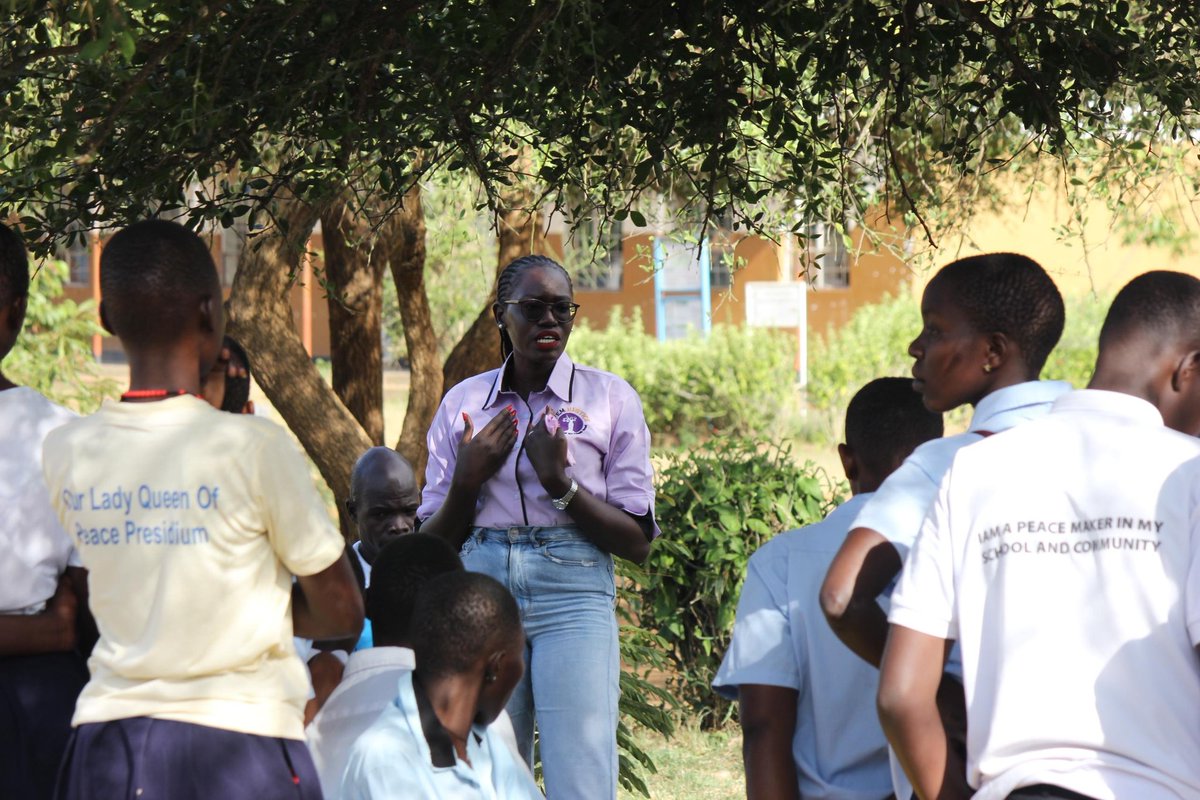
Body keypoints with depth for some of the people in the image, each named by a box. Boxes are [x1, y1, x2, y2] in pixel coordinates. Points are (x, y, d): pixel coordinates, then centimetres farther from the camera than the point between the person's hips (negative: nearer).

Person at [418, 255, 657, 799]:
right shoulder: (463, 402, 12)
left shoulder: (610, 398, 6)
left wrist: (560, 484, -10)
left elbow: (637, 541, 2)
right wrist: (467, 481, -3)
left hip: (572, 595, -2)